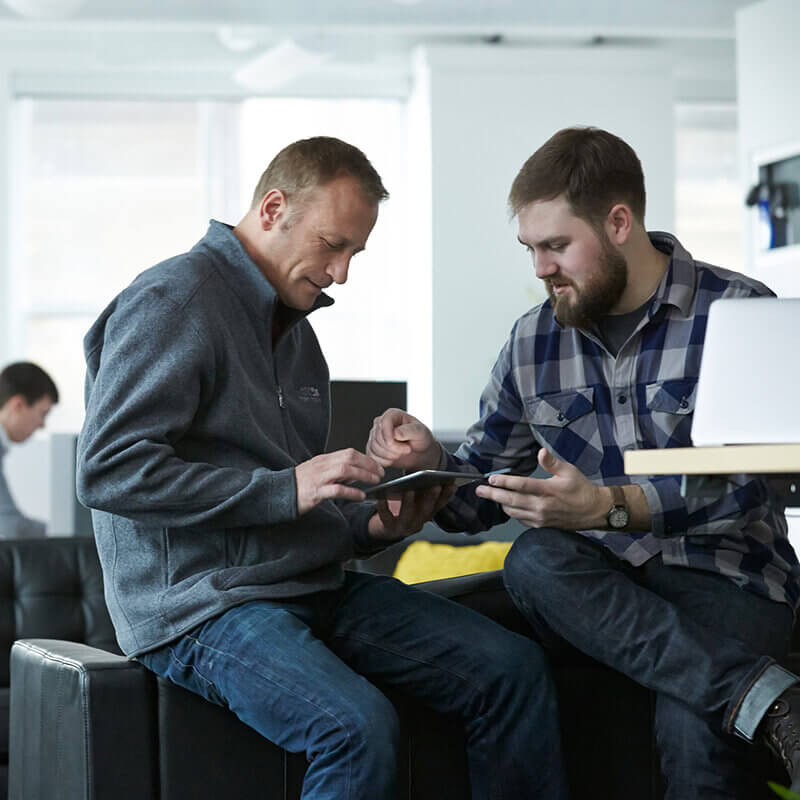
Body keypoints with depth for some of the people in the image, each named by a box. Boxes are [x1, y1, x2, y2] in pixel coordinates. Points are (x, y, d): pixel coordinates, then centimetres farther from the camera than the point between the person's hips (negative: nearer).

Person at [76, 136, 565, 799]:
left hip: (314, 585, 9)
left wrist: (371, 526, 2)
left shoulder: (294, 327, 20)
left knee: (513, 668, -6)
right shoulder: (173, 302, -9)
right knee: (360, 727, -33)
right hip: (201, 603, -9)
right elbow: (107, 470, -20)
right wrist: (285, 489, -22)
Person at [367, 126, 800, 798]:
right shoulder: (533, 340, 11)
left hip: (725, 574, -5)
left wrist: (608, 507, -30)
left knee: (691, 728, -40)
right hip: (598, 589, 5)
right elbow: (479, 501, 16)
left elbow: (744, 481, -16)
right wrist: (430, 461, -8)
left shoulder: (738, 311, -4)